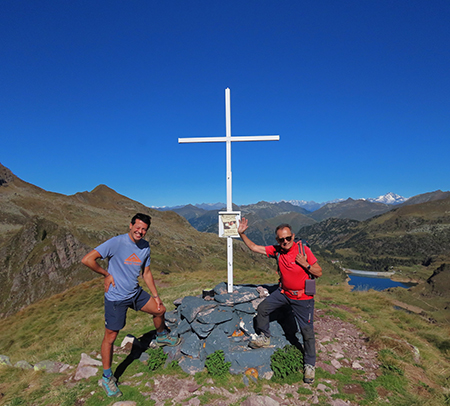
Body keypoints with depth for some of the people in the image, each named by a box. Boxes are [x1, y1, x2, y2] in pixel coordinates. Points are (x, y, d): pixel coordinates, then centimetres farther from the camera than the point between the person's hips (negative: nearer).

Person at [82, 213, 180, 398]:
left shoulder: (145, 247, 0)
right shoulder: (116, 242, -21)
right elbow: (87, 259, -24)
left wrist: (155, 296, 11)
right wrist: (106, 274, -15)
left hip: (136, 293, 6)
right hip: (116, 298, -6)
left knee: (160, 310, 14)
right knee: (110, 337, 6)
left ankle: (161, 336, 45)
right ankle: (107, 377, 28)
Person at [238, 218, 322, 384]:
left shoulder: (304, 250, -21)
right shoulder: (276, 250, -8)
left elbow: (319, 272, -14)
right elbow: (254, 248, -2)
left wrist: (305, 264, -30)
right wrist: (242, 234, -10)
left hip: (302, 297, -4)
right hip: (284, 292, 4)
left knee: (307, 332, 4)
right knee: (262, 308, 2)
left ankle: (310, 365, 27)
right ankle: (264, 337, 27)